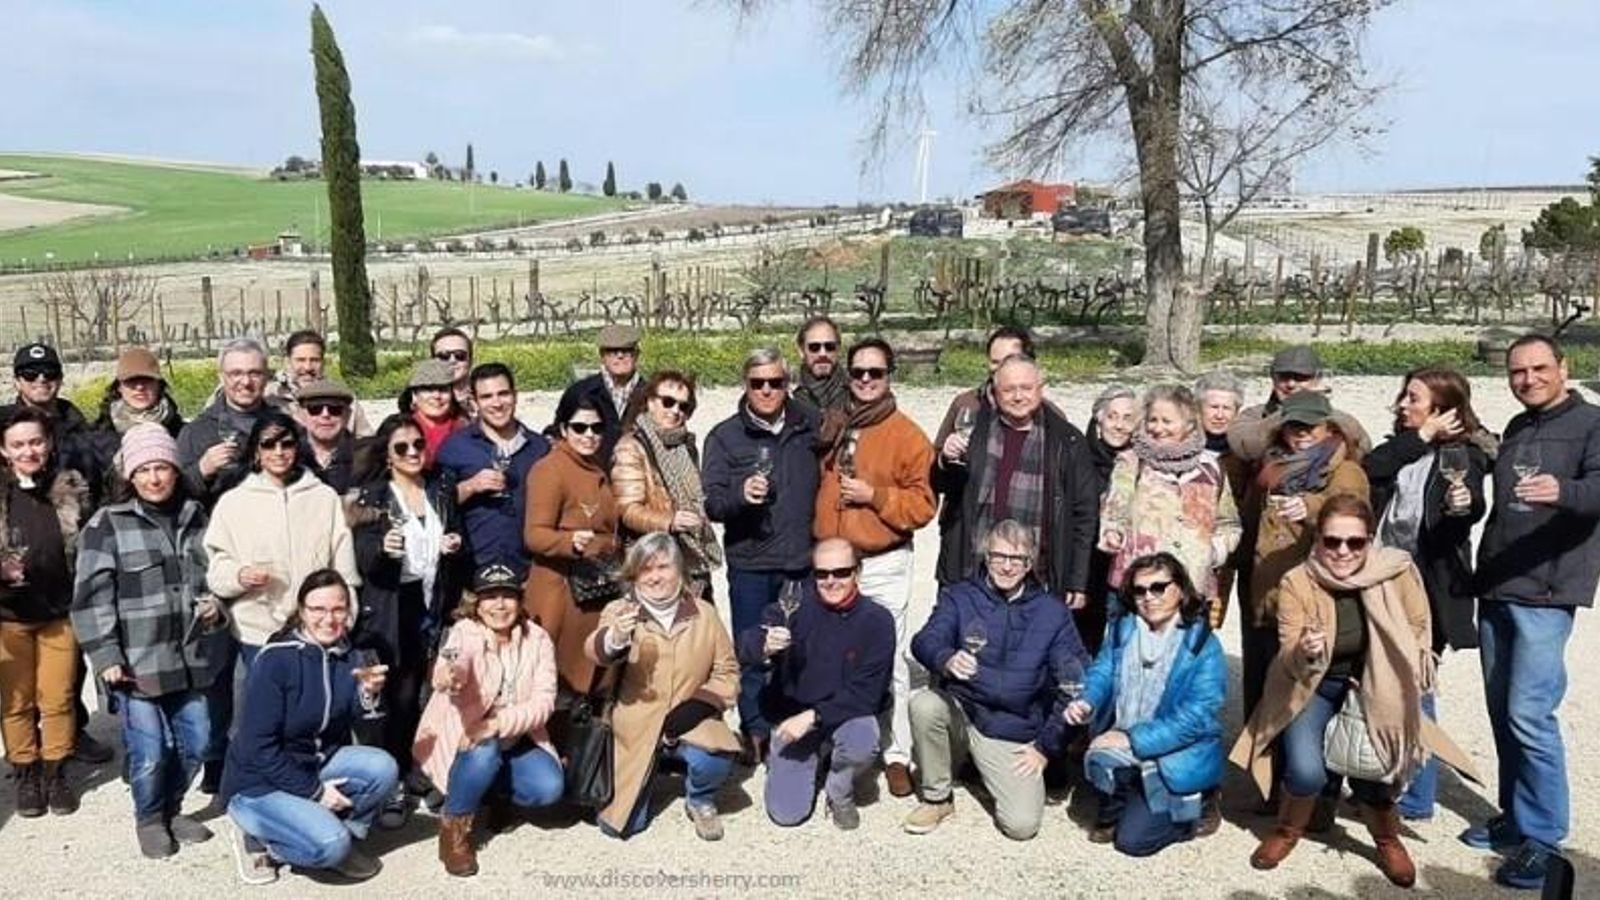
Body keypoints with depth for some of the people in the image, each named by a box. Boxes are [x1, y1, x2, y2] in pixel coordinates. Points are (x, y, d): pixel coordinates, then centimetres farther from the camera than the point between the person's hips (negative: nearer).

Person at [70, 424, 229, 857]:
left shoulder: (195, 518, 9)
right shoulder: (107, 525, -5)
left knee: (197, 743, 11)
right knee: (149, 751, -1)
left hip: (190, 657, 5)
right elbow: (91, 596, -7)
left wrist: (215, 604, 1)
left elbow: (213, 575, 22)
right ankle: (149, 818, 25)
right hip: (138, 660, -4)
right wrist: (106, 656, -12)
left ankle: (170, 808, 35)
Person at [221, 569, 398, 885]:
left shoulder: (345, 654, -3)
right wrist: (314, 791, -18)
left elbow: (349, 723, -2)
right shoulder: (276, 659, -22)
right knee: (329, 845, -26)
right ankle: (258, 838, 2)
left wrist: (368, 695, -22)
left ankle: (341, 837, 4)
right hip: (260, 781, -6)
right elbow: (258, 748, -21)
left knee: (382, 769, -19)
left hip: (315, 763, 6)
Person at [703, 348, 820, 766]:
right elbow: (712, 503, -6)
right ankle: (755, 731, 20)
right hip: (750, 563, -2)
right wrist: (740, 495, -26)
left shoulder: (810, 426, 6)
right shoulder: (725, 436, 0)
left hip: (803, 560, 2)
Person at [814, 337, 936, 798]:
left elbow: (922, 504, -8)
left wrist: (874, 496, -16)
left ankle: (896, 754, 9)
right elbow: (814, 483, 20)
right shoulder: (831, 427, 9)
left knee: (889, 663, -2)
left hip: (883, 565, -4)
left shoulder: (907, 436, -5)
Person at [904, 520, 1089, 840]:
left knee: (1022, 824, -16)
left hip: (1014, 734, 0)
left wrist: (1046, 746, -3)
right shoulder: (959, 597, 1)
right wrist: (947, 660, -40)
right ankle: (936, 798, -7)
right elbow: (925, 641, -16)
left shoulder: (1052, 612, 2)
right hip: (960, 712, 0)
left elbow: (1075, 682, 1)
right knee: (924, 704, -32)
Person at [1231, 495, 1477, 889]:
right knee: (1305, 771, -22)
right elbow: (1289, 660, -21)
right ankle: (1289, 830, 15)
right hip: (1315, 688, -1)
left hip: (1378, 687, 1)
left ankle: (1387, 839, 19)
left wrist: (1384, 686, -10)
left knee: (1371, 763, -18)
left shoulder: (1398, 572, -18)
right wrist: (1303, 653, -44)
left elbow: (1417, 632, -2)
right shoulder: (1297, 582, -20)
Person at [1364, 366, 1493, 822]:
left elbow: (1472, 509, -19)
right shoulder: (1403, 448, 13)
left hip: (1428, 588, -5)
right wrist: (1421, 437, -7)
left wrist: (1463, 505, -41)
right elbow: (1369, 469, -7)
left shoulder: (1463, 453, -3)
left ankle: (1418, 797, 10)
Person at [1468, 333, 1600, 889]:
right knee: (1501, 711, 11)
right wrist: (1484, 571, 15)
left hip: (1546, 593, -7)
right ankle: (1516, 816, 24)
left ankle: (1542, 836, 1)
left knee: (1529, 713, -10)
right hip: (1496, 589, 7)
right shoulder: (1516, 429, 17)